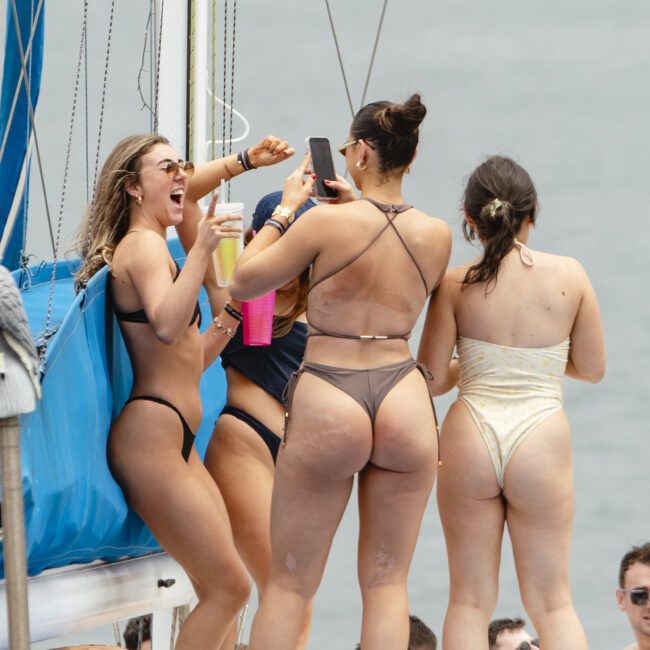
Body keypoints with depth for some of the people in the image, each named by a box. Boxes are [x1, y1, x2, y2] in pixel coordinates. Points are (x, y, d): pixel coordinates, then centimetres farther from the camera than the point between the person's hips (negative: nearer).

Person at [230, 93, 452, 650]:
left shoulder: (327, 222, -9)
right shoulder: (437, 235, 3)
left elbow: (244, 282, 1)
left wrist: (286, 208, 11)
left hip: (328, 406, -3)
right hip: (406, 404, 3)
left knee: (289, 584, 6)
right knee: (386, 582, 8)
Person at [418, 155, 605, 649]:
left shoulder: (456, 284, -3)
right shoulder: (569, 275, -1)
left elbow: (432, 380, -1)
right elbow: (593, 367, 7)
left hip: (469, 441, 0)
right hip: (542, 442, 0)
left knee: (470, 600, 9)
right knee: (552, 602, 9)